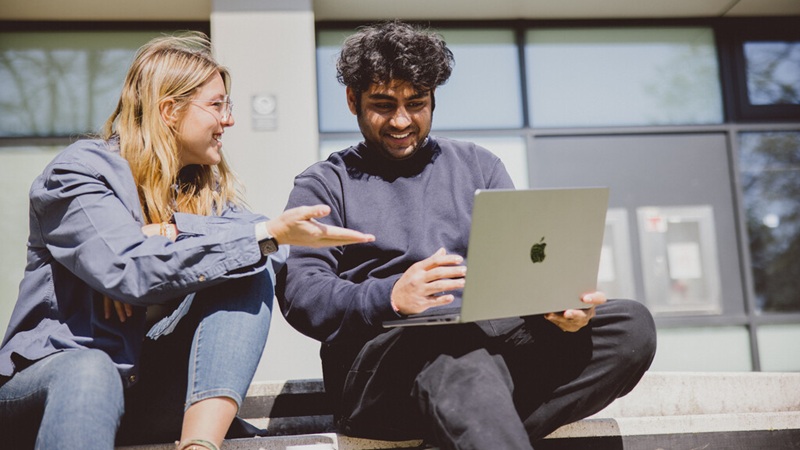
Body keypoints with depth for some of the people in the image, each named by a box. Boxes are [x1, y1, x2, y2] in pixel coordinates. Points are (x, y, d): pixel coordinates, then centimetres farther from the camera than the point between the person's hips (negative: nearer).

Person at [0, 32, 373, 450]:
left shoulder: (207, 188, 13)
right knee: (90, 372, -39)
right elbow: (127, 271, -24)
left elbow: (270, 249, -6)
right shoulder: (79, 170, -6)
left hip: (152, 393, 5)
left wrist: (171, 233, -20)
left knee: (250, 270, -15)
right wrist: (268, 234, -28)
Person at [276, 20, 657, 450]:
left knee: (631, 324, -20)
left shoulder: (478, 165, 23)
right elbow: (299, 291, -3)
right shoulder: (324, 184, 12)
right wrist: (390, 299, -22)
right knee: (457, 350, -40)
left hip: (497, 337, 5)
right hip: (384, 347, -4)